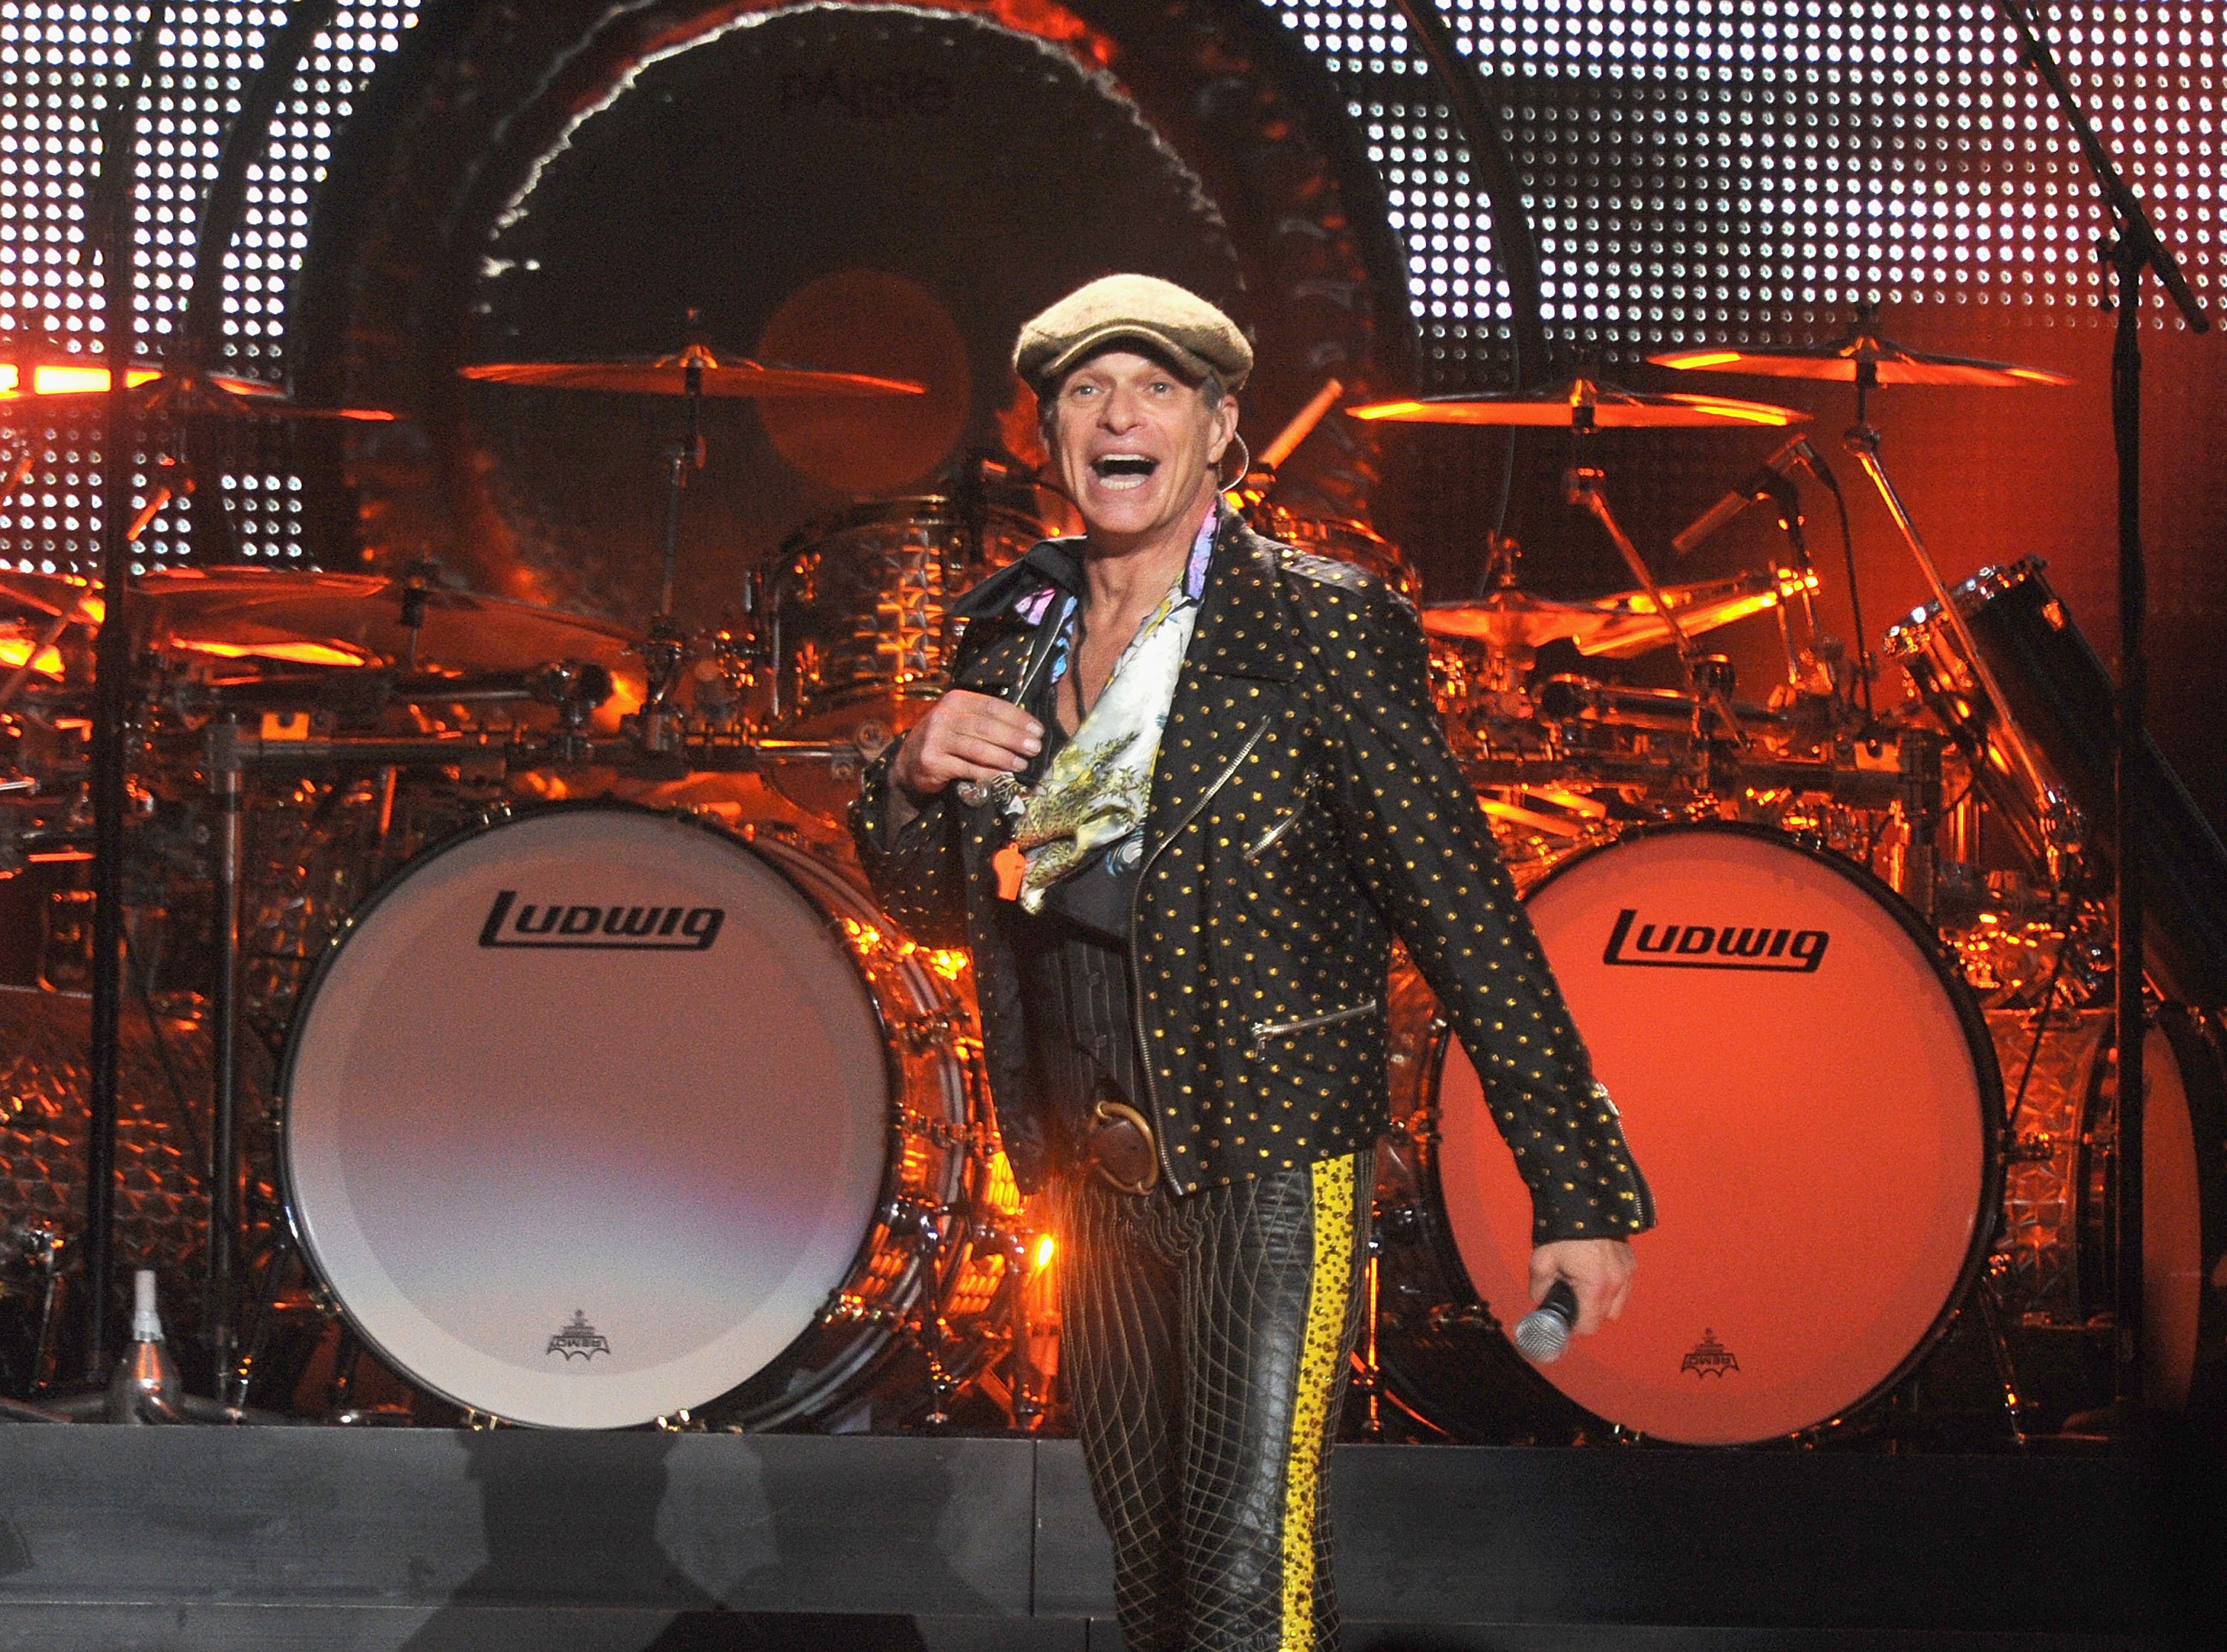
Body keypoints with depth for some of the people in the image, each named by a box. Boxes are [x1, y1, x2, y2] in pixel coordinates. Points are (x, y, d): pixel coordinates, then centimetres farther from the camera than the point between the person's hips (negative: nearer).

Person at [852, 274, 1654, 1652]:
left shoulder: (1319, 626, -10)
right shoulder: (1016, 635, 7)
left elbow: (1463, 910, -11)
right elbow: (938, 910, 17)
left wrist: (1577, 1189, -13)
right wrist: (918, 779, -6)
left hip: (1272, 1171, -6)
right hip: (1098, 1177, 6)